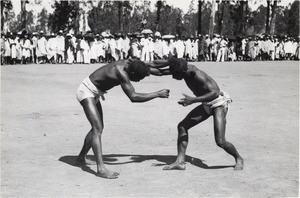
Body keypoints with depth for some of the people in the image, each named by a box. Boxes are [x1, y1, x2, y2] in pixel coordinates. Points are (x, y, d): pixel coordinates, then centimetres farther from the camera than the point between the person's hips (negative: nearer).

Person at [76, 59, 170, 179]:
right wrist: (158, 94, -31)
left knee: (98, 128, 18)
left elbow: (154, 70, 7)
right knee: (97, 129, -20)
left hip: (93, 93, 10)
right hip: (86, 91, -10)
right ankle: (101, 168, -25)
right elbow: (133, 97, -36)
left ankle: (81, 158, 31)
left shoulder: (130, 64, -6)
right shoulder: (121, 72, -31)